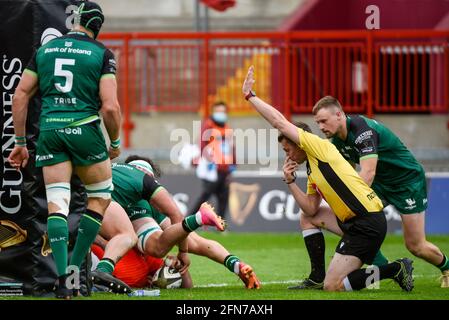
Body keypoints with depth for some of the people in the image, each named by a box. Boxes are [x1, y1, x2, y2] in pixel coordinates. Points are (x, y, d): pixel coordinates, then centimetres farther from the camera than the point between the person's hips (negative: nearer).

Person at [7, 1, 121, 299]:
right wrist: (115, 143, 6)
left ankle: (63, 279, -11)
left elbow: (20, 97, 9)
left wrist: (20, 142, 17)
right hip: (85, 129, -3)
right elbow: (110, 106, -9)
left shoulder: (45, 50, 11)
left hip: (50, 130, 3)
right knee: (100, 196, 15)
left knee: (57, 203, 1)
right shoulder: (102, 54, -1)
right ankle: (74, 269, 8)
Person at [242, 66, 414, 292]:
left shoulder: (319, 146, -3)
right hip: (353, 222, 9)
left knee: (332, 286, -11)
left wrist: (250, 95, 0)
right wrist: (290, 182, 10)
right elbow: (311, 209, 16)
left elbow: (279, 121, -5)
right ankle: (317, 278, 17)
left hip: (368, 221, -9)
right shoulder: (312, 171, 23)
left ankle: (395, 269, -9)